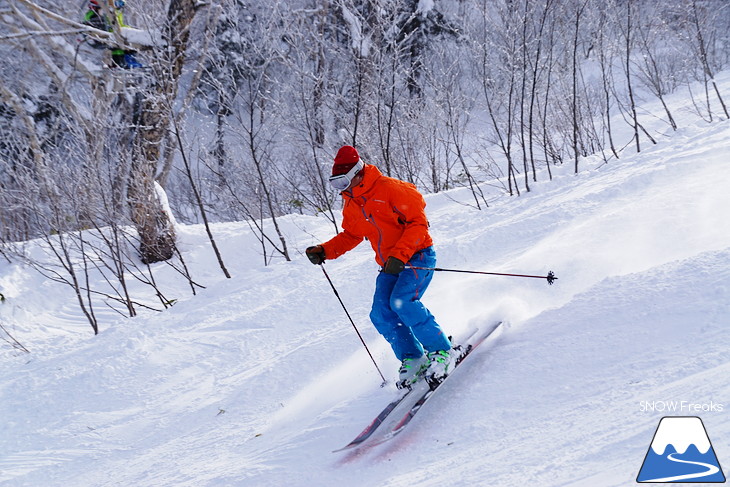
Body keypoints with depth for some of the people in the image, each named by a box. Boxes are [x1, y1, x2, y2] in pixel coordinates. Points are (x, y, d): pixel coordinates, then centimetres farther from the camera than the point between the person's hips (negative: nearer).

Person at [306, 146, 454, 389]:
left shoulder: (390, 189, -16)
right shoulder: (351, 206, 8)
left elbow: (418, 223, -18)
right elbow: (350, 236, 23)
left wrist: (399, 255, -27)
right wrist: (324, 251, 7)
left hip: (418, 256, -7)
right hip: (390, 266, 7)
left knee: (401, 301, -27)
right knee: (381, 314, -11)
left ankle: (441, 351, -15)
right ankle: (413, 359, 2)